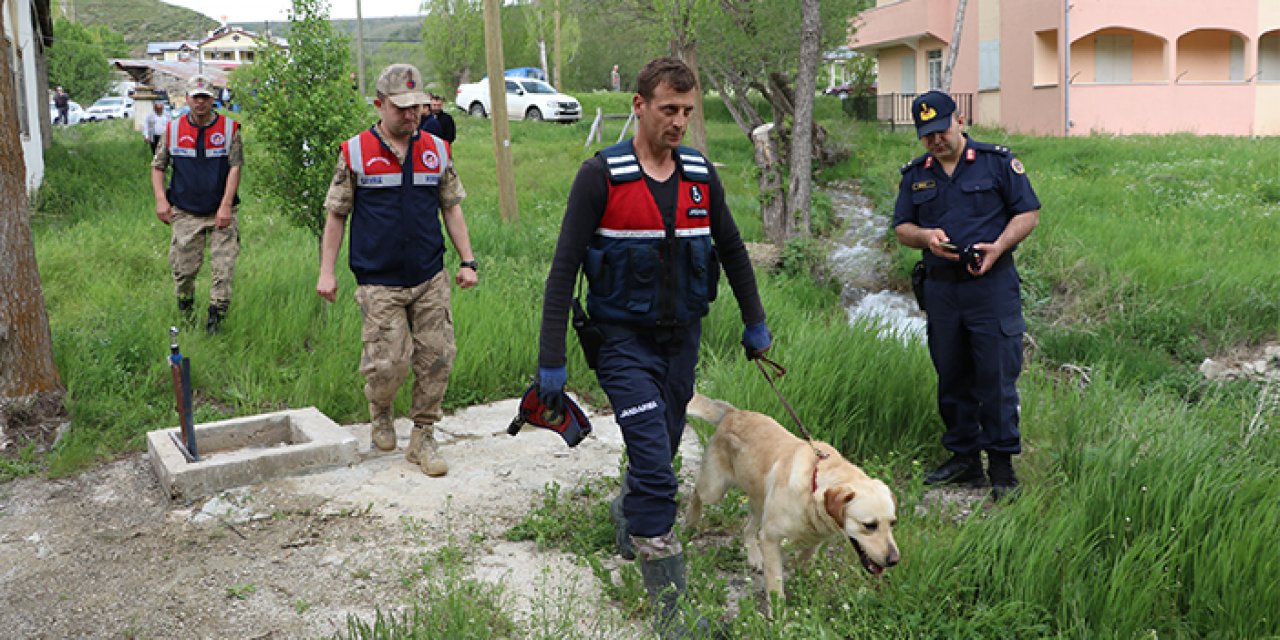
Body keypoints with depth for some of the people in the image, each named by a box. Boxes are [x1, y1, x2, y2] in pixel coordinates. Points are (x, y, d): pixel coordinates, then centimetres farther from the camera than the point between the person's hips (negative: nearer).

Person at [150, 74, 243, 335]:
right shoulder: (172, 129, 4)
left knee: (223, 268, -6)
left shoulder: (229, 128, -1)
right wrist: (161, 200, -3)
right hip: (185, 213, 1)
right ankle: (186, 316, 24)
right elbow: (157, 167, 11)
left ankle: (216, 318, 2)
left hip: (220, 213, -1)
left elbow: (235, 168, -5)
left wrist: (226, 206, -12)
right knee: (183, 269, 4)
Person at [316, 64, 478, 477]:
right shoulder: (355, 153, -1)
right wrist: (326, 271, 0)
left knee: (437, 358, 1)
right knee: (389, 363, -7)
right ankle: (380, 413, 27)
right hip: (379, 283, -3)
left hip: (431, 279, 3)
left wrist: (467, 261, 7)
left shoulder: (437, 150, 7)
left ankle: (422, 439, 18)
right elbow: (336, 214, 4)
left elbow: (451, 208, 13)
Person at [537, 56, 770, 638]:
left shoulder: (701, 175, 4)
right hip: (626, 343, -5)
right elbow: (564, 268, -11)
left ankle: (627, 522, 49)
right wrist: (551, 360, -13)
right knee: (656, 470, -13)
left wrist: (754, 322, 22)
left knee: (658, 456, 18)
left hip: (683, 338, 5)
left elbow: (732, 249, 18)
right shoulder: (601, 175, -11)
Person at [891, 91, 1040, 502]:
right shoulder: (915, 175, 13)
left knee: (997, 378, -4)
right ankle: (964, 458, 21)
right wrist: (925, 236, -7)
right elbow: (901, 227, 16)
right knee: (951, 379, 9)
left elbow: (1028, 213, 2)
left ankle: (1002, 464, 5)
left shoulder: (997, 162, 2)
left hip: (992, 285, -4)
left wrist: (998, 247, -14)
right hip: (940, 287, 4)